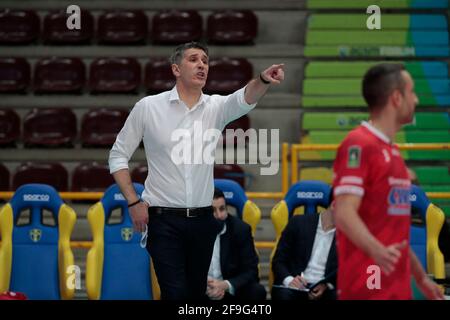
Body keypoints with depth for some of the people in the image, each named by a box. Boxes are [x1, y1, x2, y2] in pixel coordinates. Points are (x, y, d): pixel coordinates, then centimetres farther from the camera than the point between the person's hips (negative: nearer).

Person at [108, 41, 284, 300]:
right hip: (163, 220, -3)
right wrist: (133, 202, -4)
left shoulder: (216, 107, 3)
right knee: (176, 293, -13)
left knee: (199, 293, 9)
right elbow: (118, 155, 5)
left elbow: (243, 100, -20)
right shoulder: (148, 107, -2)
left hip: (203, 220, 3)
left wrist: (264, 80, -42)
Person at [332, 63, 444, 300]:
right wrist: (378, 251, -37)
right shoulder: (359, 145, -11)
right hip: (367, 289, -9)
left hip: (398, 288, 9)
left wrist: (420, 276, 29)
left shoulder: (392, 151, 18)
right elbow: (344, 214, -21)